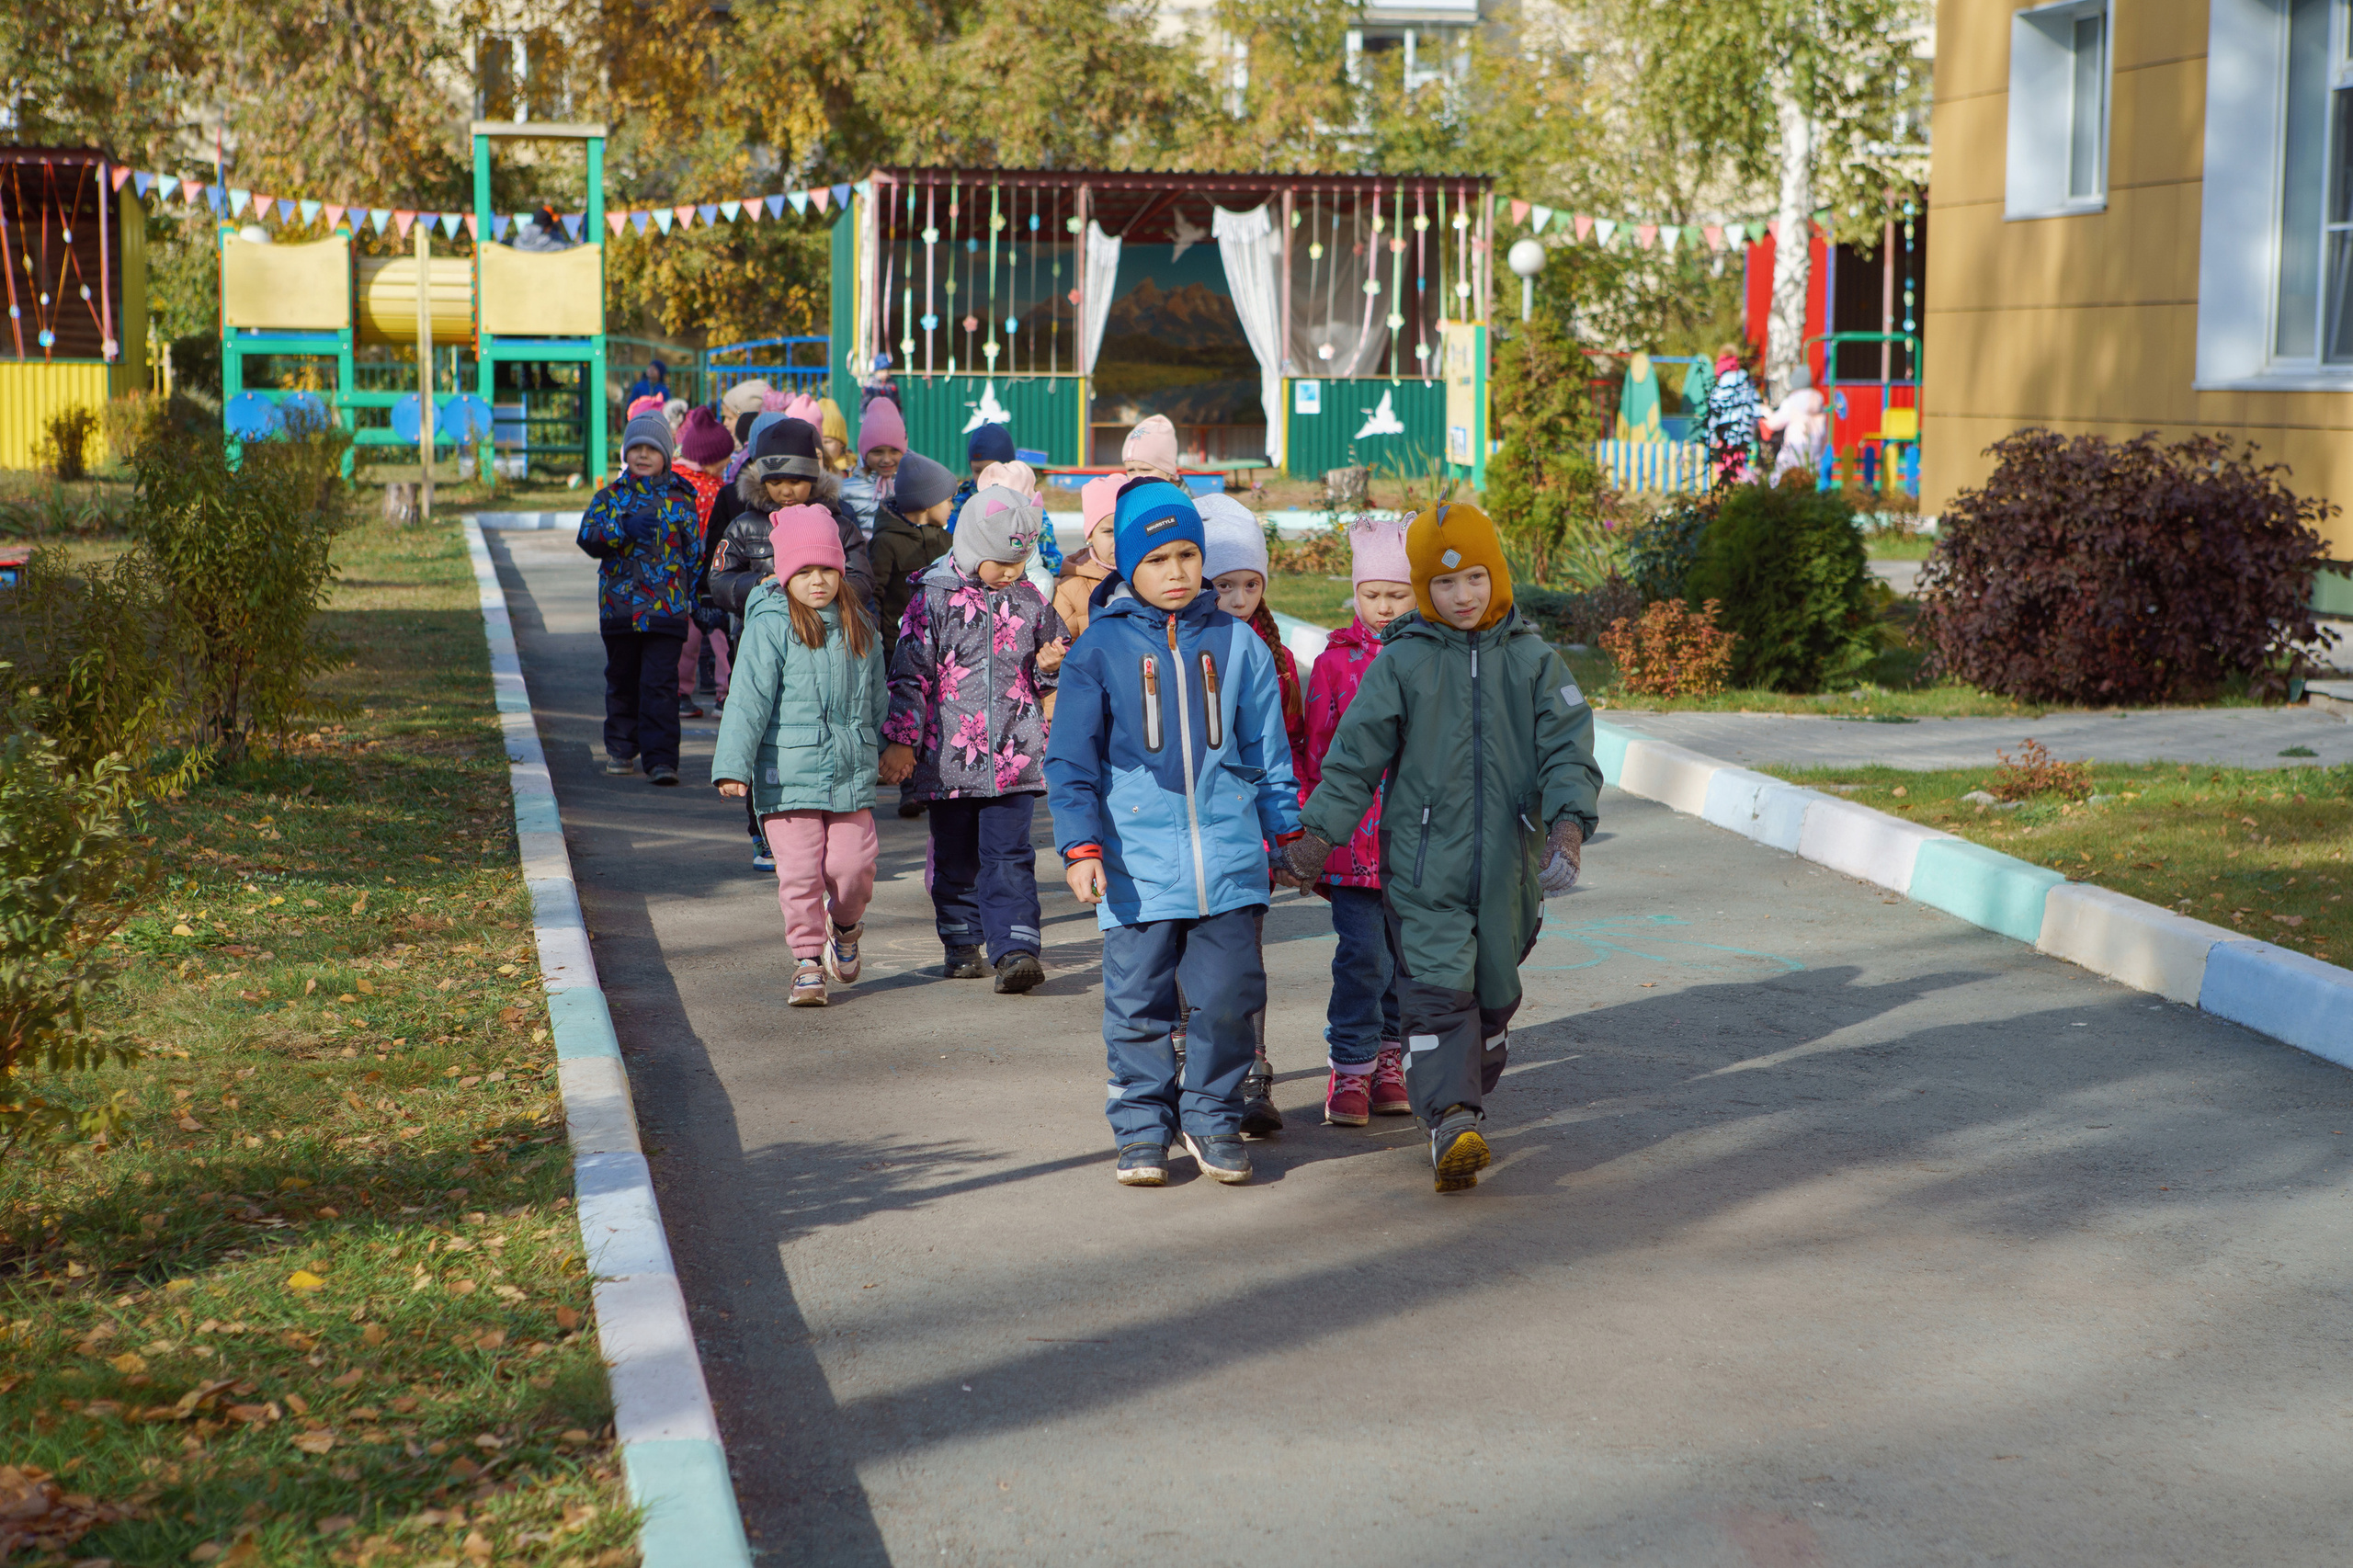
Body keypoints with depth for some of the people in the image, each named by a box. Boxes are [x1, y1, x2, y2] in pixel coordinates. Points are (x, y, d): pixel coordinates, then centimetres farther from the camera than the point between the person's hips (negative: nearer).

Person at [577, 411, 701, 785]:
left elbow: (694, 551, 11)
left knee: (660, 684, -10)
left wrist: (698, 600, 7)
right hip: (619, 607, 2)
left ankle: (661, 758, -11)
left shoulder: (680, 498, 7)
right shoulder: (609, 496, 7)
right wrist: (623, 528, -25)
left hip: (667, 609, -2)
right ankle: (621, 750, 28)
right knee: (622, 681, 13)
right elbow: (587, 536, -8)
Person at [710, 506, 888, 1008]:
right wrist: (733, 765, -16)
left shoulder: (858, 627, 9)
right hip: (787, 772, -3)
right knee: (798, 872, -4)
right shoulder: (770, 626, -7)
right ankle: (808, 960, 11)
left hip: (850, 772, 3)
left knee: (851, 864, -3)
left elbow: (877, 698, 21)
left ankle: (845, 928, 28)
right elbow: (749, 699, -10)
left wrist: (872, 749, 27)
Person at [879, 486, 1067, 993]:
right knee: (955, 856, 10)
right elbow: (910, 674, -2)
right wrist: (901, 740, -4)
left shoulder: (1031, 602, 7)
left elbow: (1043, 680, 20)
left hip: (1014, 755, 1)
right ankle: (962, 943, 25)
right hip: (950, 756, -1)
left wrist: (1051, 665, -3)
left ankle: (1015, 948, -12)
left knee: (1008, 855, -6)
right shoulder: (935, 599, -4)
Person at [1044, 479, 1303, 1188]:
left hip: (1228, 857, 1)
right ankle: (1142, 1129, 17)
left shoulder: (1237, 644, 8)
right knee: (1138, 1004, 4)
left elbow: (1267, 752, 15)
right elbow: (1070, 758, 1)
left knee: (1228, 997, 2)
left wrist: (1290, 836, 14)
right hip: (1138, 859, -1)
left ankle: (1212, 1119, 18)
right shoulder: (1101, 647, 1)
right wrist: (1080, 845, -6)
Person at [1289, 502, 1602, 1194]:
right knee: (1437, 991, -12)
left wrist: (1568, 821, -15)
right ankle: (1451, 1123, -20)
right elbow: (1356, 753, 0)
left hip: (1508, 863, 3)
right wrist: (1319, 831, -4)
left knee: (1494, 992, 11)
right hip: (1423, 860, -3)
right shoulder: (1401, 662, -1)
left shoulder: (1532, 660, 5)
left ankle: (1465, 1103, 25)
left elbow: (1568, 747, 1)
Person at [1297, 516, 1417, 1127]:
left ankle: (1390, 1061, 22)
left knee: (1407, 956, 9)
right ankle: (1350, 1070, 2)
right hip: (1353, 835, -2)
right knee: (1363, 954, -8)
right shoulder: (1335, 661, 2)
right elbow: (1315, 752, 5)